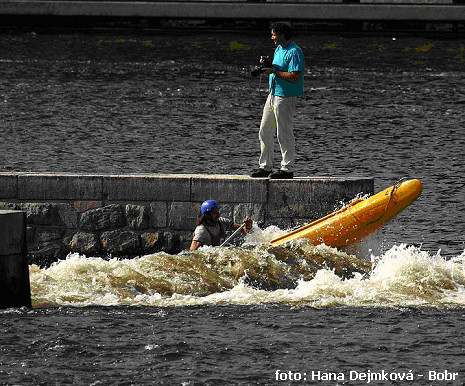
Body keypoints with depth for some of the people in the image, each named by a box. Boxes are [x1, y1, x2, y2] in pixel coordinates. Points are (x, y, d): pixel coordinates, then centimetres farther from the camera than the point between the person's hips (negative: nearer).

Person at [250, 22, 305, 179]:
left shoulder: (294, 52, -16)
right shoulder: (279, 49, 15)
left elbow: (295, 77, -23)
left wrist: (275, 71, -19)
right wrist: (268, 64, 4)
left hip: (286, 97, -10)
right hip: (273, 95, 10)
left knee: (284, 134, -5)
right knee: (265, 132, 12)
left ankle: (287, 169, 1)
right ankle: (265, 167, 20)